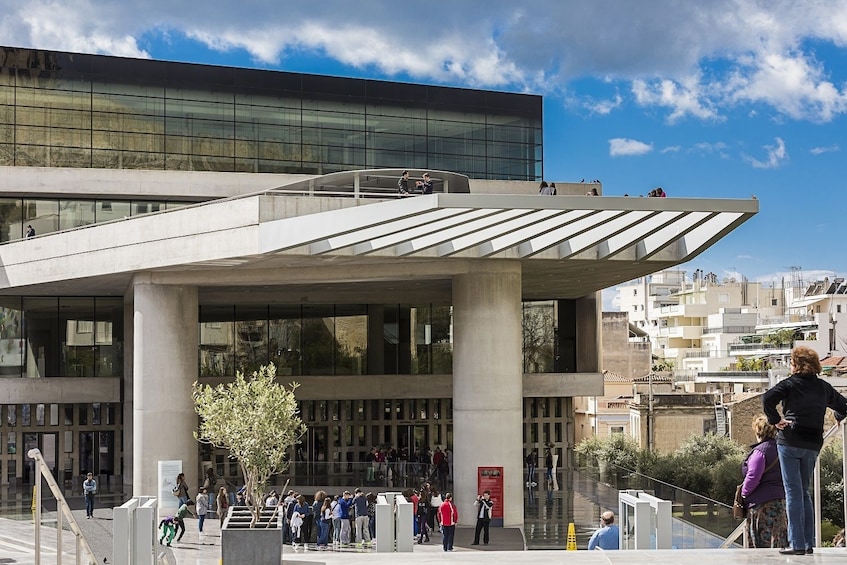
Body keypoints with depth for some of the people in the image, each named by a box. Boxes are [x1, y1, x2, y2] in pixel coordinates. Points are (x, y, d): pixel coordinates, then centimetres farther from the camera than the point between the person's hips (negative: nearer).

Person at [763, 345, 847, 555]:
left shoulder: (790, 384, -4)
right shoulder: (824, 387, 10)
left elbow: (767, 398, -20)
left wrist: (775, 420, -9)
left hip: (790, 441, -5)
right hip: (813, 444, 5)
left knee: (793, 492, -4)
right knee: (804, 491, 16)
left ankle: (797, 544, -7)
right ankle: (809, 543, 13)